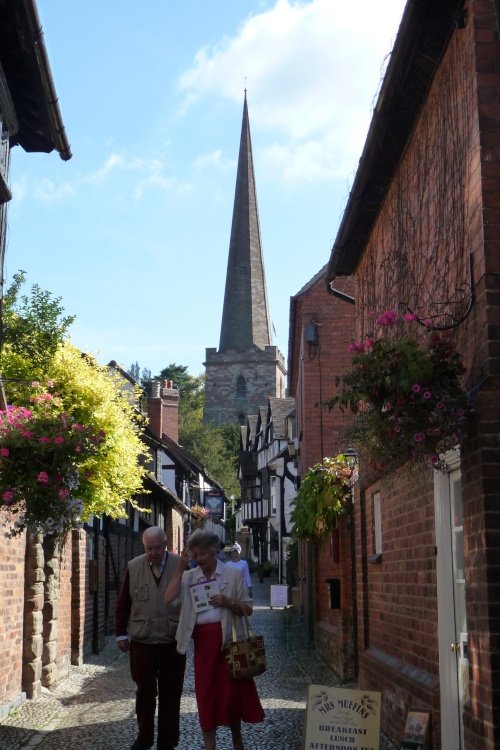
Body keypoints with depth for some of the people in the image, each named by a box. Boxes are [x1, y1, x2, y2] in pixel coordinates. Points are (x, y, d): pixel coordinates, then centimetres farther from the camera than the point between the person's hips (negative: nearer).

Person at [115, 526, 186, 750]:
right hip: (142, 643, 1)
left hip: (173, 643, -1)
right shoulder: (133, 567, 0)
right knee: (144, 692, 12)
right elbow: (123, 603, 6)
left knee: (170, 694, 8)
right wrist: (121, 633, 4)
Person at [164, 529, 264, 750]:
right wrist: (181, 568, -13)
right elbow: (169, 598, -12)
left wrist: (228, 603, -17)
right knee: (205, 692, 4)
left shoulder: (233, 575, -1)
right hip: (202, 640, 2)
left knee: (233, 690, 3)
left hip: (228, 638, -2)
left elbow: (248, 609, 2)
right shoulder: (188, 576, 4)